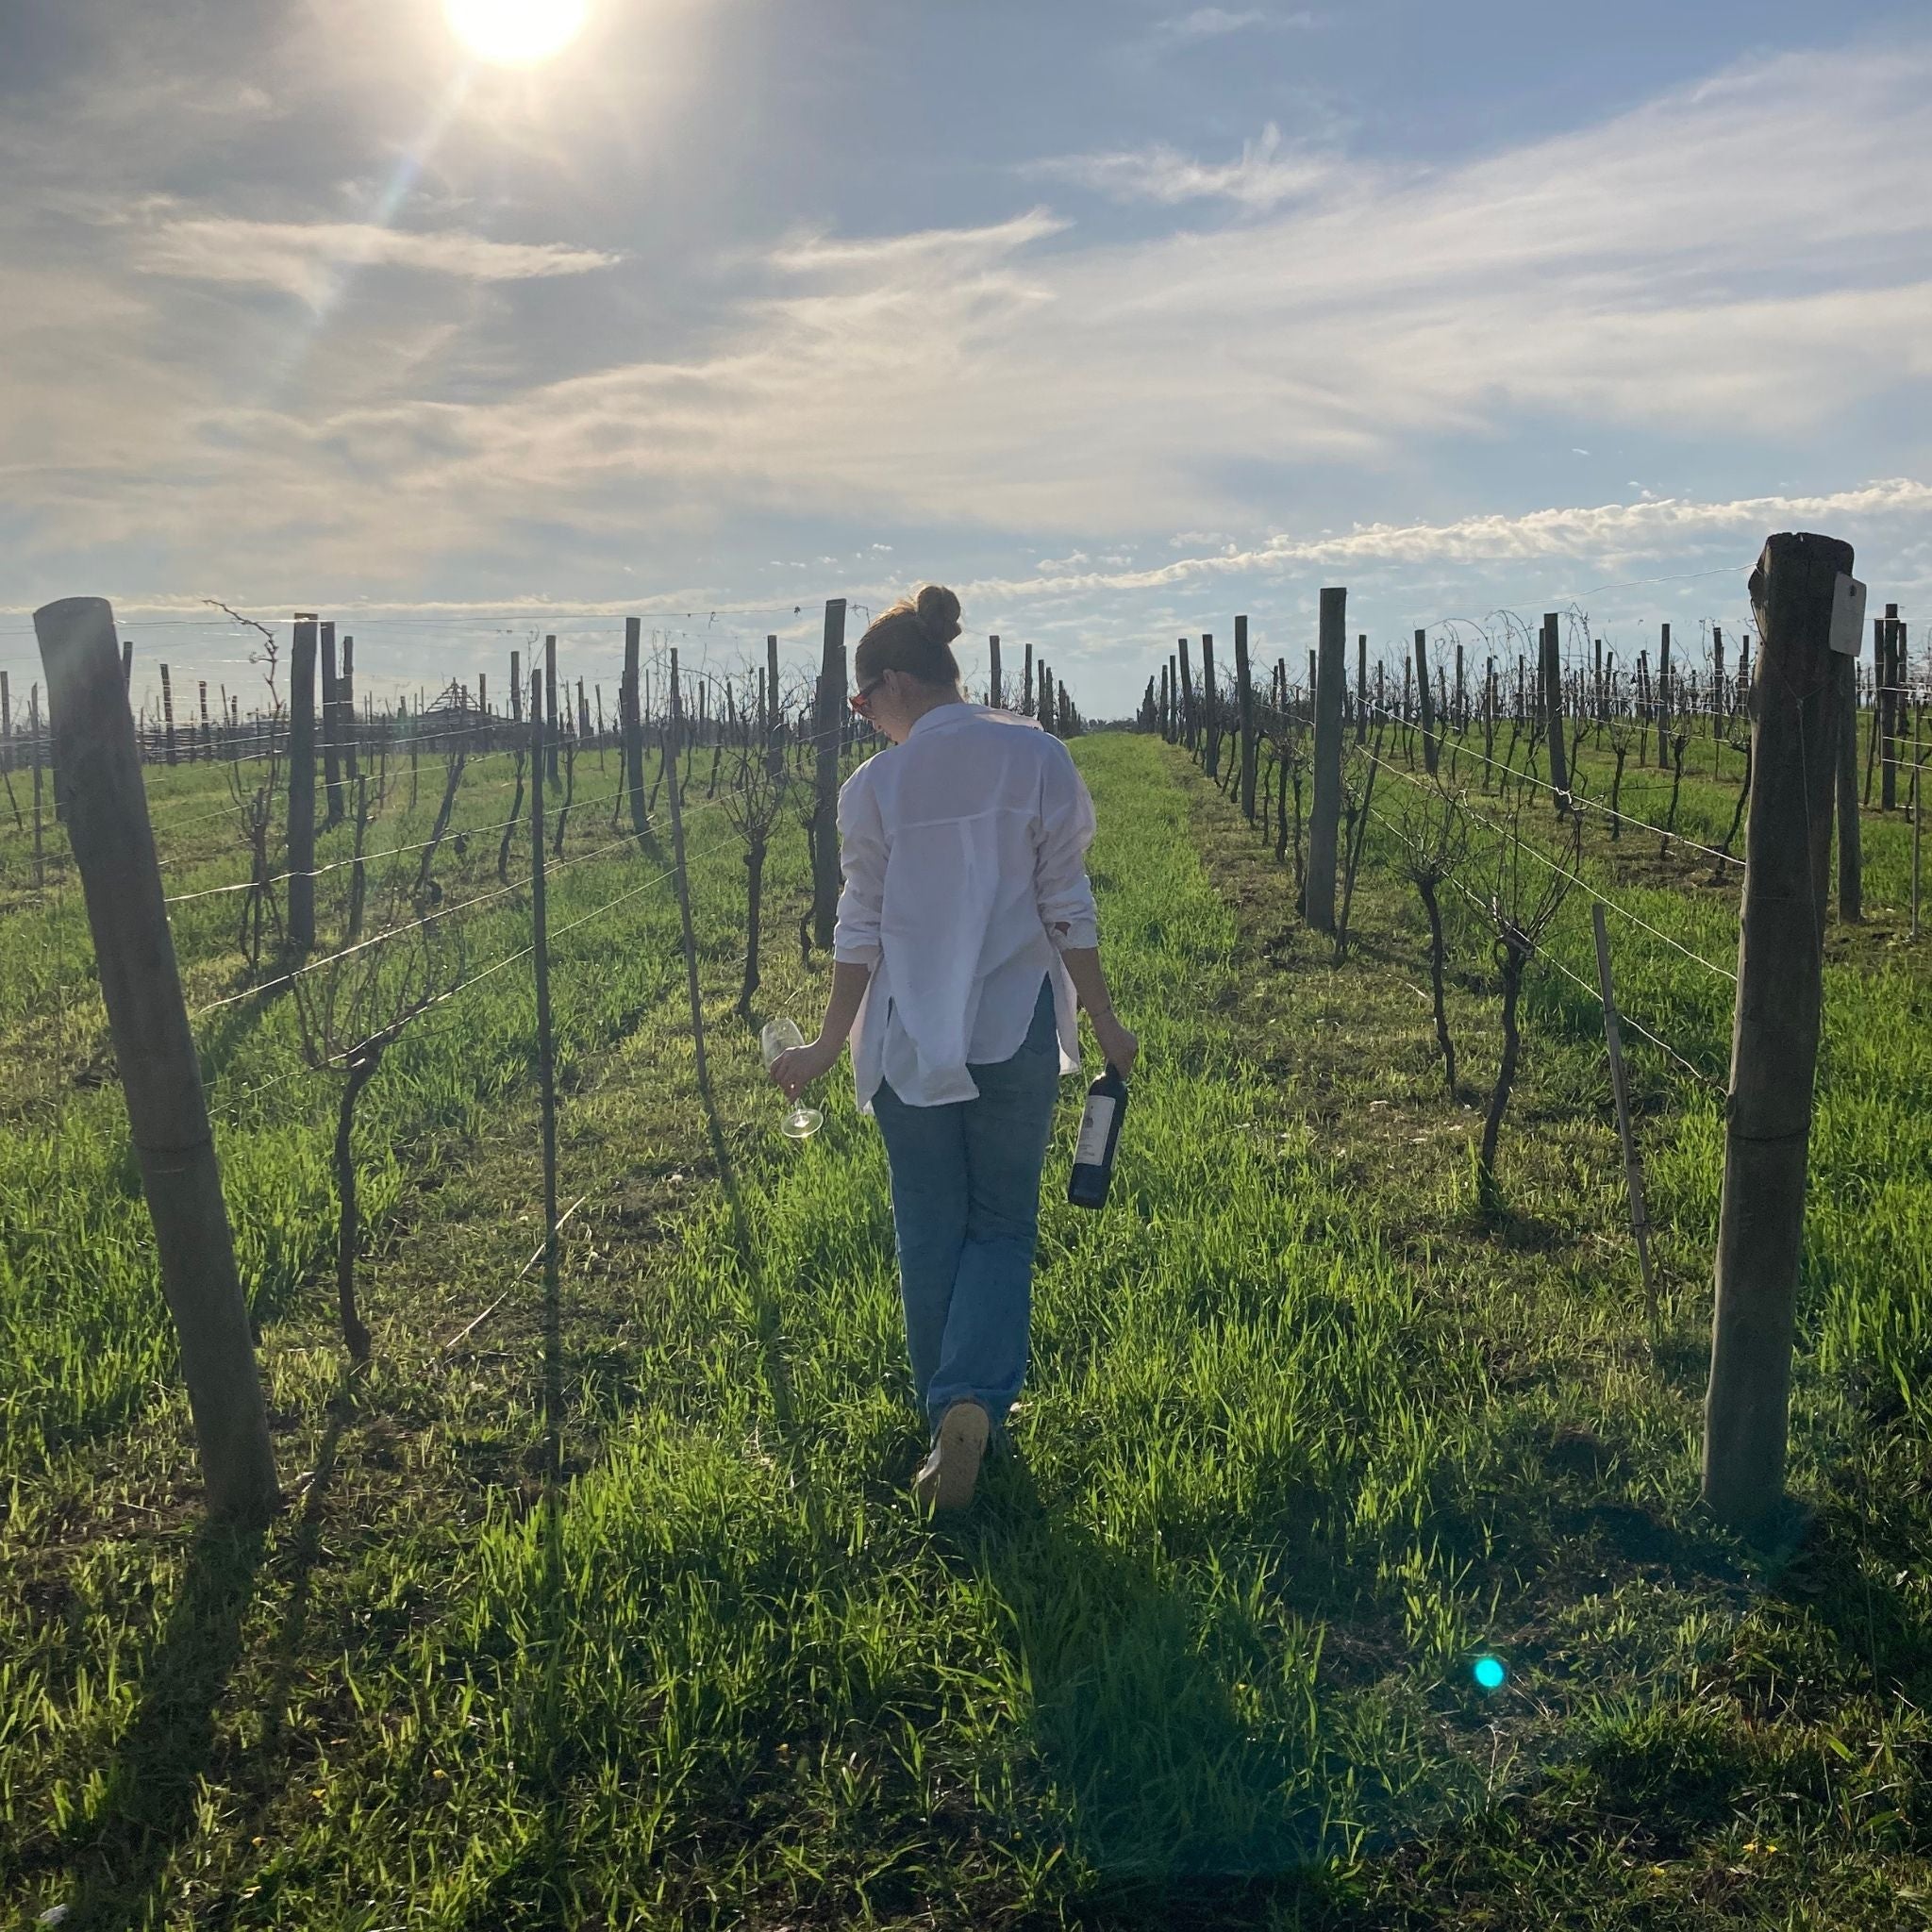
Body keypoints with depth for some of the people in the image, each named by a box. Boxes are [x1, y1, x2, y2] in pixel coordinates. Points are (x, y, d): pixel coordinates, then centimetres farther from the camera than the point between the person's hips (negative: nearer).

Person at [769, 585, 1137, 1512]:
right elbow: (1066, 906, -3)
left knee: (930, 1234, 13)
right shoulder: (1036, 757, -4)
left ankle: (949, 1419, 22)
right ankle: (973, 1399, -8)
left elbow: (861, 929, -2)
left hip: (909, 1037, 0)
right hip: (1017, 1028, 1)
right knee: (1002, 1226, 12)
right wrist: (1103, 1021, 6)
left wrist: (827, 1045, 9)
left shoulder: (875, 786, -6)